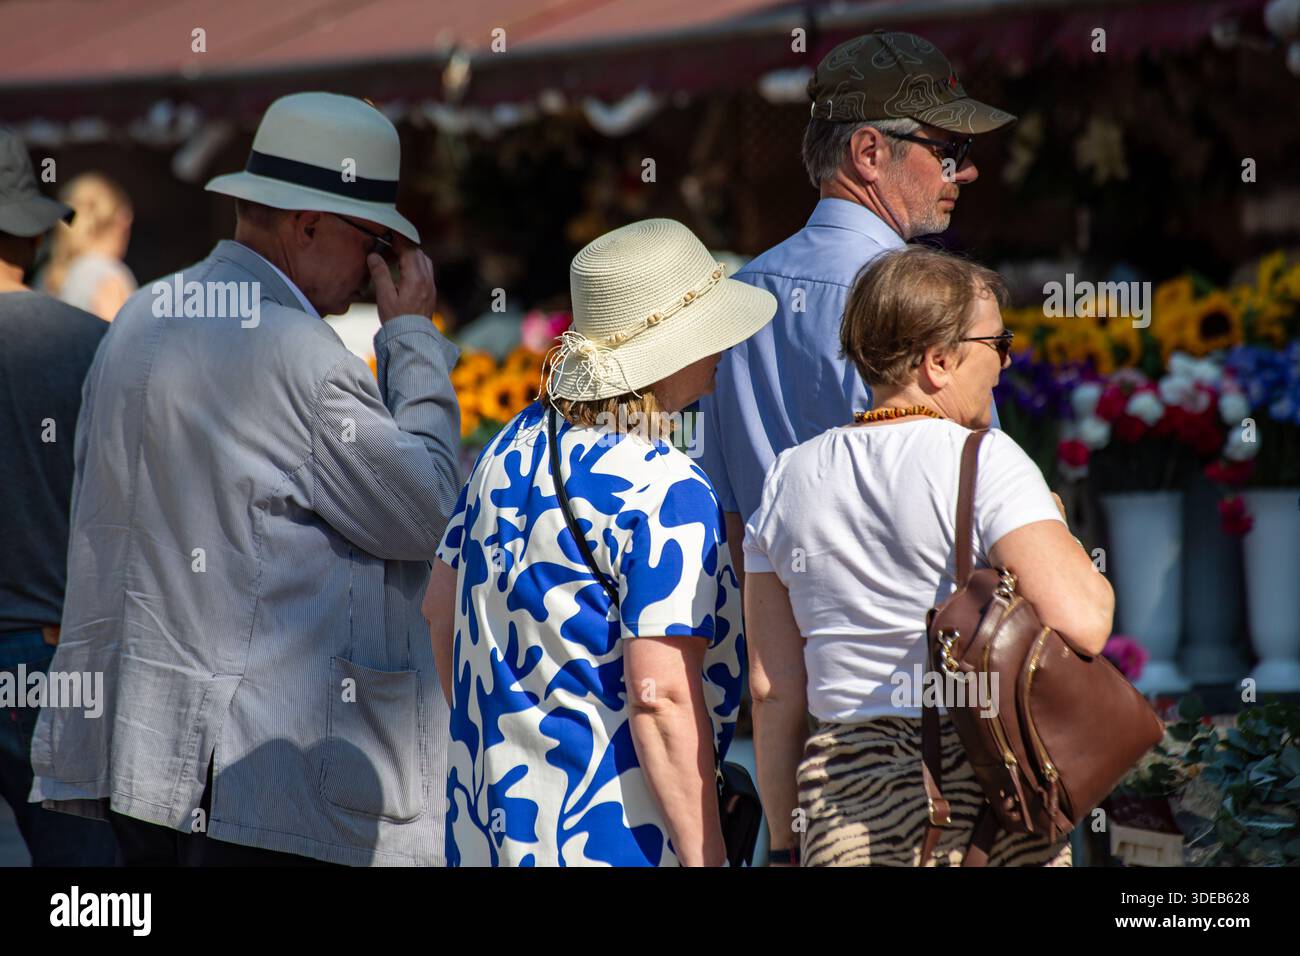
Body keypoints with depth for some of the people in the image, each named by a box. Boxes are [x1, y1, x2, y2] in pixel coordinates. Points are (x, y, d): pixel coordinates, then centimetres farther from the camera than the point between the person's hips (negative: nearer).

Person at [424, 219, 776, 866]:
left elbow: (442, 605, 17)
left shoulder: (513, 447, 7)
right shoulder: (668, 493, -18)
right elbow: (659, 691, -22)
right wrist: (704, 858, -17)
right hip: (614, 837, -8)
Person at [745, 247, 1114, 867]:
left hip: (843, 795, 5)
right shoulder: (983, 462, -8)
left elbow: (771, 689, 9)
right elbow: (1081, 625, -19)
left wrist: (785, 846, 14)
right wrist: (1056, 530, 1)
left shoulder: (789, 481, 9)